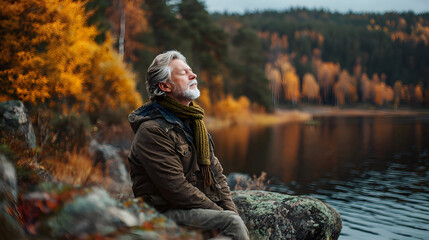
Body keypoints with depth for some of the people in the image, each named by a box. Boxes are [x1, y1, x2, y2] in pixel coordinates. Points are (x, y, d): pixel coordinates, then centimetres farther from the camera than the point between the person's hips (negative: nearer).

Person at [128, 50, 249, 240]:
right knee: (232, 223, -27)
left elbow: (216, 172, 16)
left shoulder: (193, 121, 16)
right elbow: (176, 189, -19)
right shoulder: (152, 130, -13)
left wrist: (230, 210, 1)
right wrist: (220, 212, -15)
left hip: (201, 207, 8)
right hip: (166, 212, -8)